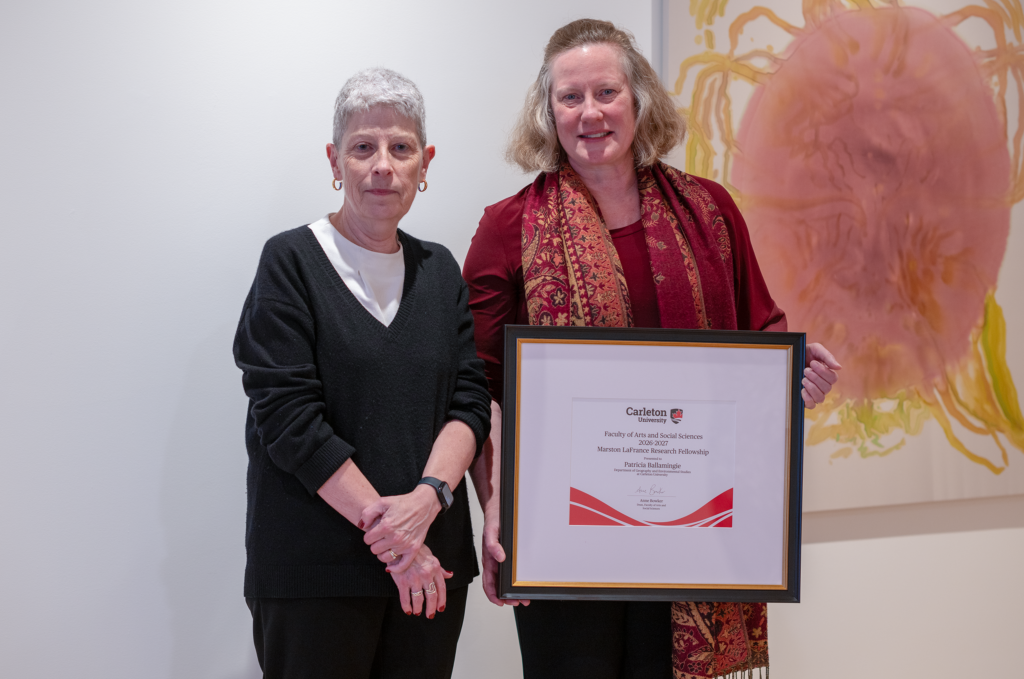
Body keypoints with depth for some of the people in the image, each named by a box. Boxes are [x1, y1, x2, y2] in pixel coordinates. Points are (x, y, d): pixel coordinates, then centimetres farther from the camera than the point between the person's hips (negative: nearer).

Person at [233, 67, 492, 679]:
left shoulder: (439, 269, 12)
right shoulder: (292, 261, -3)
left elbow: (471, 401, 5)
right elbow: (288, 418, -11)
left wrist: (428, 496, -14)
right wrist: (390, 533, -14)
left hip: (430, 567, 4)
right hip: (315, 570, -4)